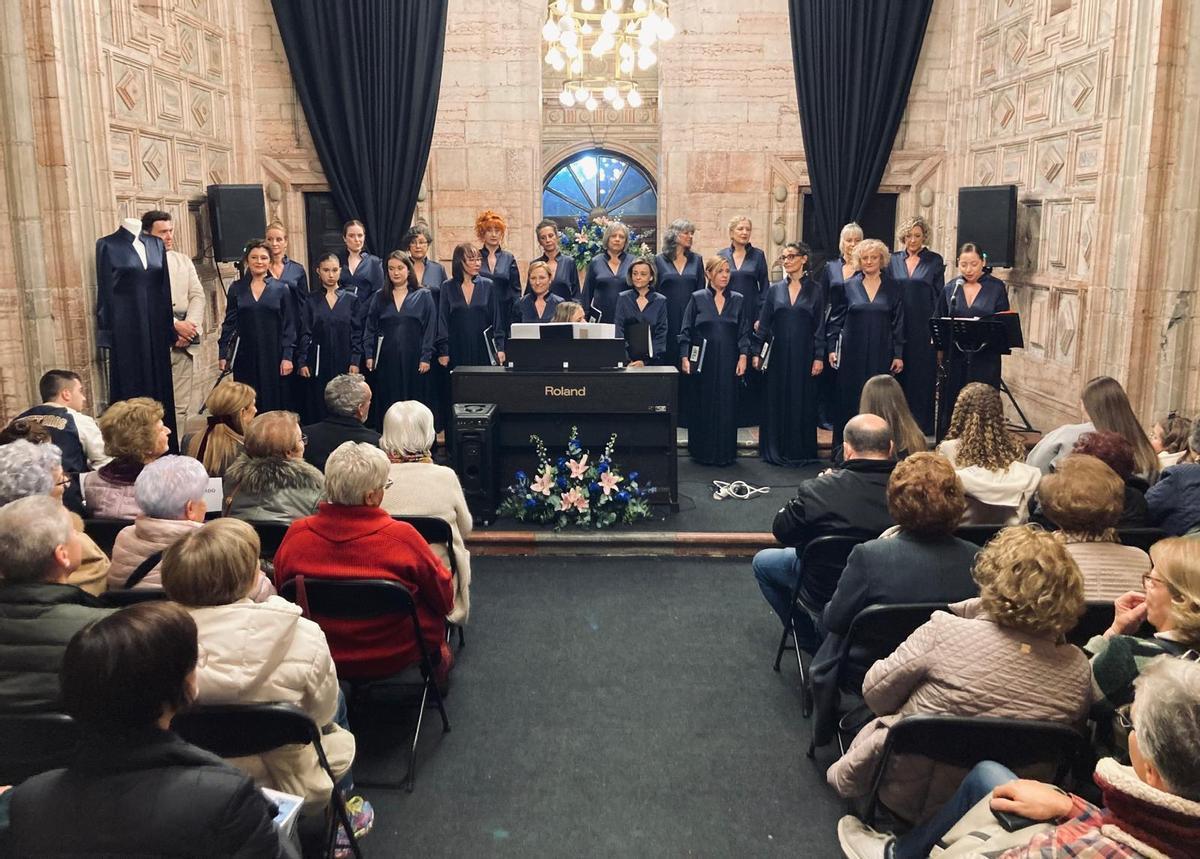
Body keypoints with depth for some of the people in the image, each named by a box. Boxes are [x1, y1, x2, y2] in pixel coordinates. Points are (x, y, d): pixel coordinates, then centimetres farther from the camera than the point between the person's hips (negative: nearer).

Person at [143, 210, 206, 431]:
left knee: (182, 407, 2)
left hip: (183, 344, 5)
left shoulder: (184, 261, 17)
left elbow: (197, 296, 9)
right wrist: (175, 325, -15)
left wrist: (189, 326, -7)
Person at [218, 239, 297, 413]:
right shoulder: (236, 288, 6)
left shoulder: (282, 289, 2)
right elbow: (229, 323, 9)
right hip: (245, 356, 1)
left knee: (273, 402, 1)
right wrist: (223, 354, 4)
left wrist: (287, 356, -6)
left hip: (273, 356, -1)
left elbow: (289, 325, 1)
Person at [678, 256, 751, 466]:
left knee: (727, 406, 2)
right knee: (703, 406, 4)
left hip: (728, 361, 1)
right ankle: (703, 452, 13)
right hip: (703, 360, -1)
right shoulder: (697, 298, 3)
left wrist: (743, 356, -5)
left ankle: (725, 452, 11)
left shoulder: (738, 300, 8)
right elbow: (686, 330, 2)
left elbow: (744, 331, 7)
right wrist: (685, 357, -7)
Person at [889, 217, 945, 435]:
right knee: (898, 375, 5)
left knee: (922, 375, 0)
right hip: (897, 326, 2)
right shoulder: (894, 260, 8)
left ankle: (922, 424, 7)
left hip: (923, 327, -2)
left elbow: (939, 296, 1)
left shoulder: (935, 260, 2)